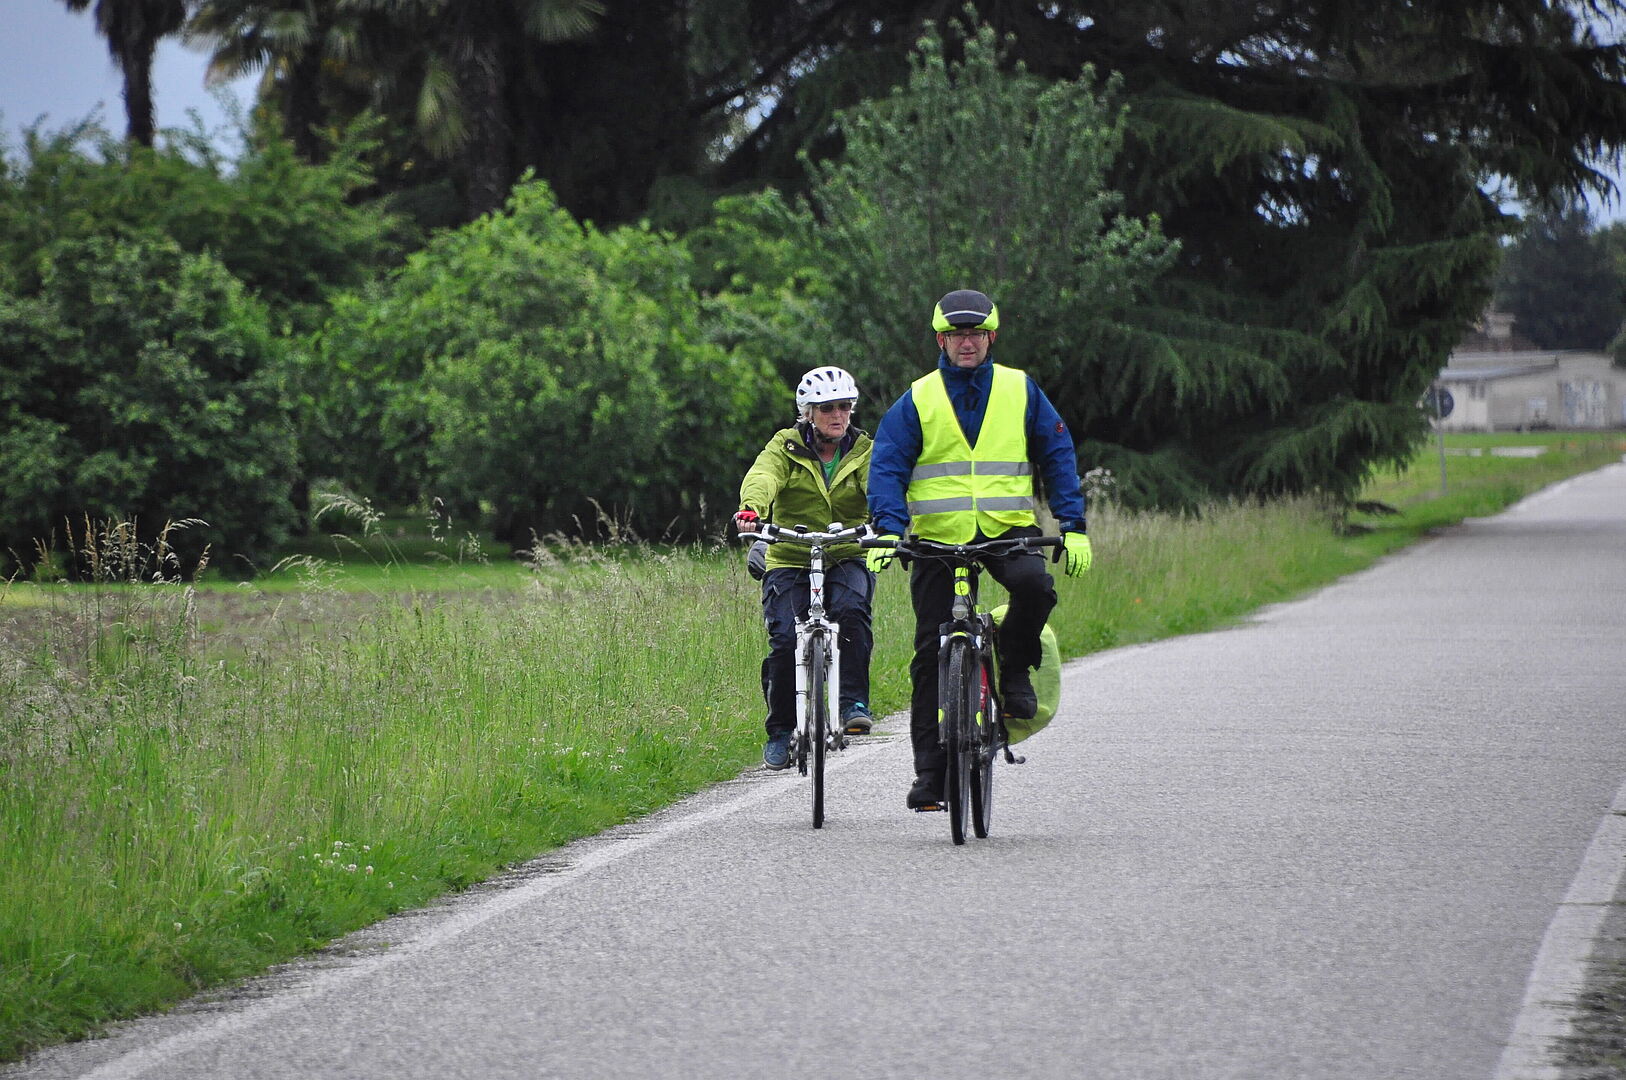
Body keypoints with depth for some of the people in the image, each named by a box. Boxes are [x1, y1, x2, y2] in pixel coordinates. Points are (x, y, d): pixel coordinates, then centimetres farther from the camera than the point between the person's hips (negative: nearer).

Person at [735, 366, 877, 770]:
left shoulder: (864, 452, 4)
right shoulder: (787, 447, 1)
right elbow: (763, 477, -20)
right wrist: (751, 509, -44)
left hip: (847, 558, 0)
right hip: (790, 560, 0)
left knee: (851, 609, -31)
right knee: (784, 640, -16)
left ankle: (854, 703, -23)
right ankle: (780, 730, 3)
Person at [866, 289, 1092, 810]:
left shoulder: (1020, 390, 8)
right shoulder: (918, 399, 5)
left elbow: (1057, 455, 10)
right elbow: (887, 465, -1)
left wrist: (1073, 526, 1)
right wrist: (887, 530, -17)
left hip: (1009, 531, 0)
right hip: (938, 536, 0)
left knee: (1034, 586, -32)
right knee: (932, 654, -3)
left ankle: (1014, 669, -4)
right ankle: (930, 769, 3)